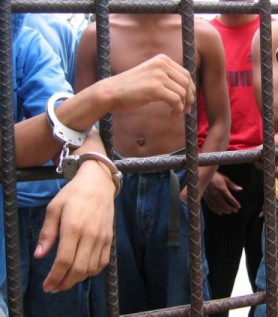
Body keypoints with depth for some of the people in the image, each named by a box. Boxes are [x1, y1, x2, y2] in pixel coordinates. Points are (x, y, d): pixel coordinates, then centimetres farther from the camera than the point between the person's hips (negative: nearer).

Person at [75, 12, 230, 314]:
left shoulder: (201, 35, -1)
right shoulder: (97, 34, 1)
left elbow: (220, 123, 2)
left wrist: (195, 187, -6)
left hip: (175, 182, -1)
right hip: (116, 181, 1)